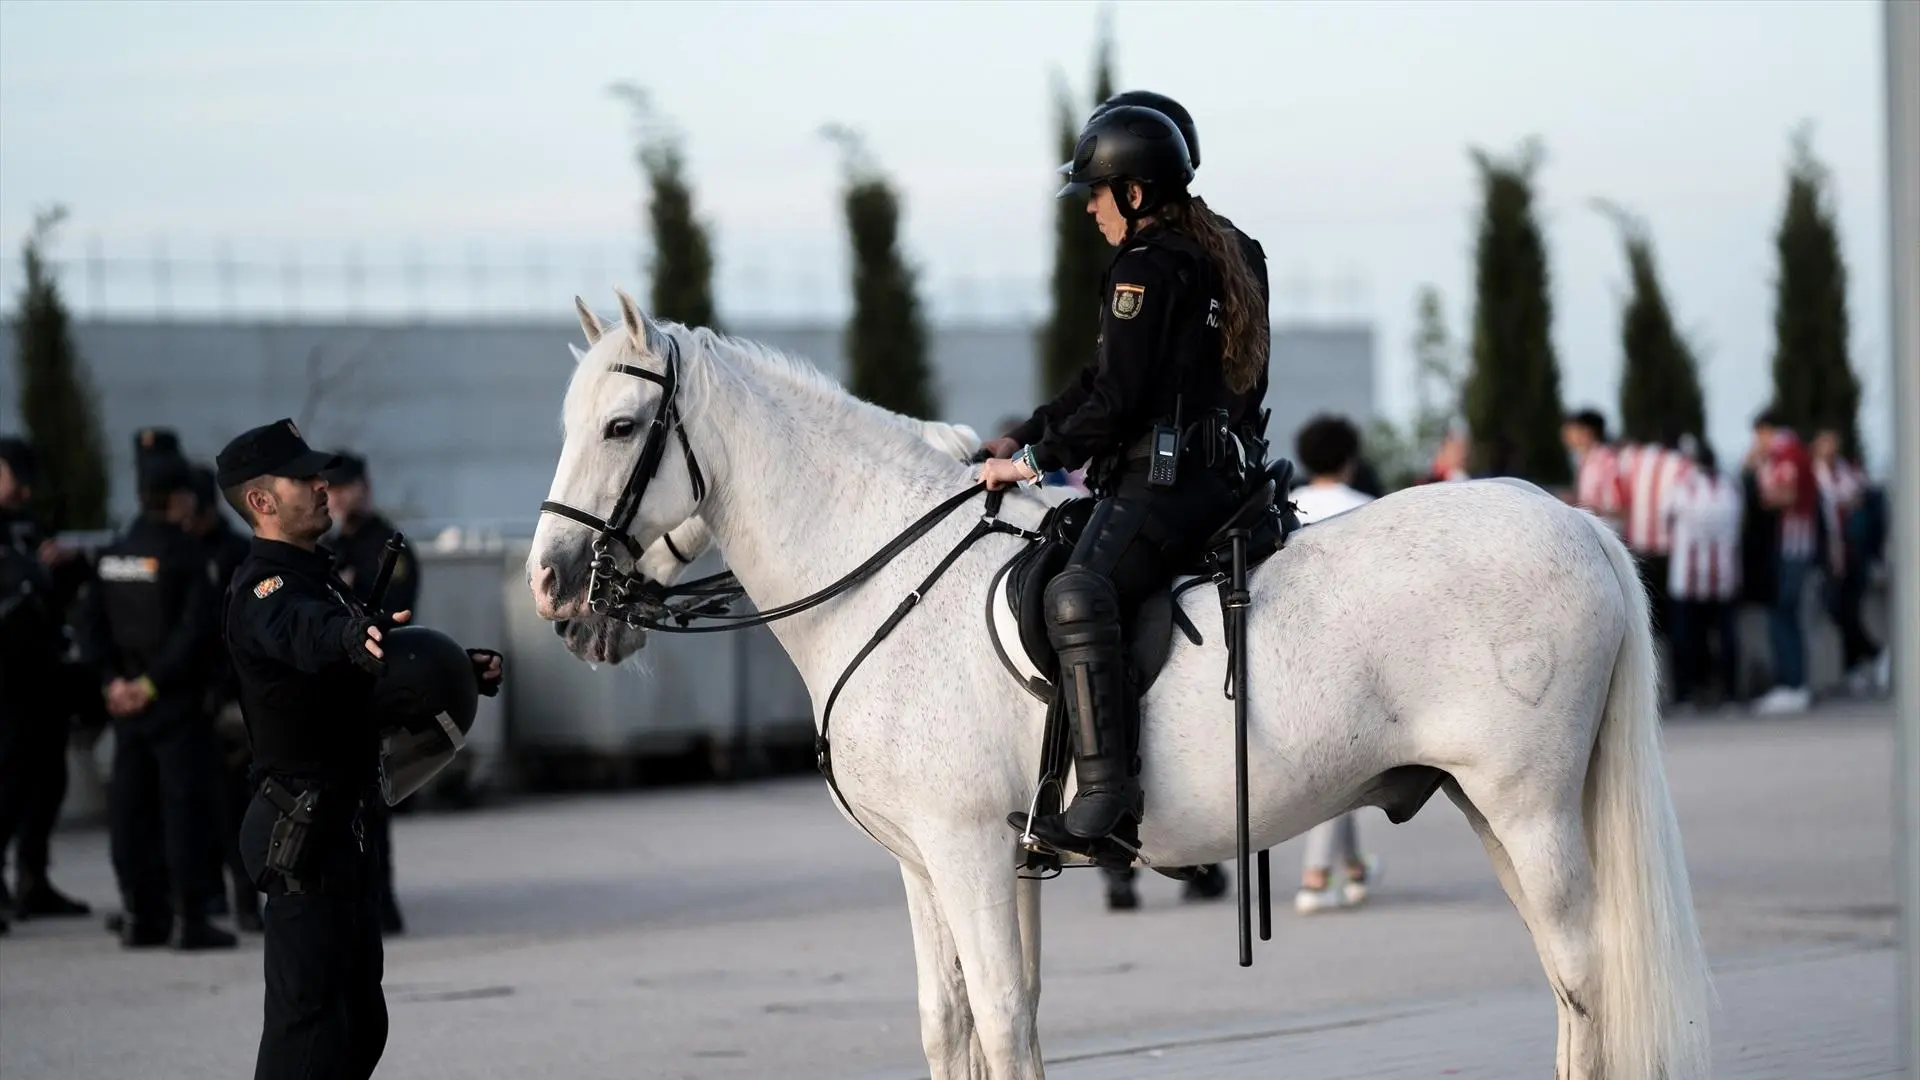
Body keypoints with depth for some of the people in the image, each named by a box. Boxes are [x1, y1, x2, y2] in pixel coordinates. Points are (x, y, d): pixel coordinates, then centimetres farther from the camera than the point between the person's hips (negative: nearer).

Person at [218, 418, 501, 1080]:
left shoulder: (319, 578, 17)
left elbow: (388, 667, 26)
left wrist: (465, 670, 8)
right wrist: (361, 638, -61)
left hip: (343, 822, 10)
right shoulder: (264, 590, -15)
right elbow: (307, 634, -40)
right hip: (302, 832, -10)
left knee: (360, 1023, 16)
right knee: (309, 1019, -12)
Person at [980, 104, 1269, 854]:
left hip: (1159, 482, -11)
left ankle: (1106, 800, -43)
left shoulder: (1145, 270, -9)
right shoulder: (1215, 256, 23)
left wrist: (1035, 460, -6)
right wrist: (1025, 437, 23)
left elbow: (1118, 399, -15)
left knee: (1077, 595, -30)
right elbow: (1103, 378, 27)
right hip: (1215, 476, 11)